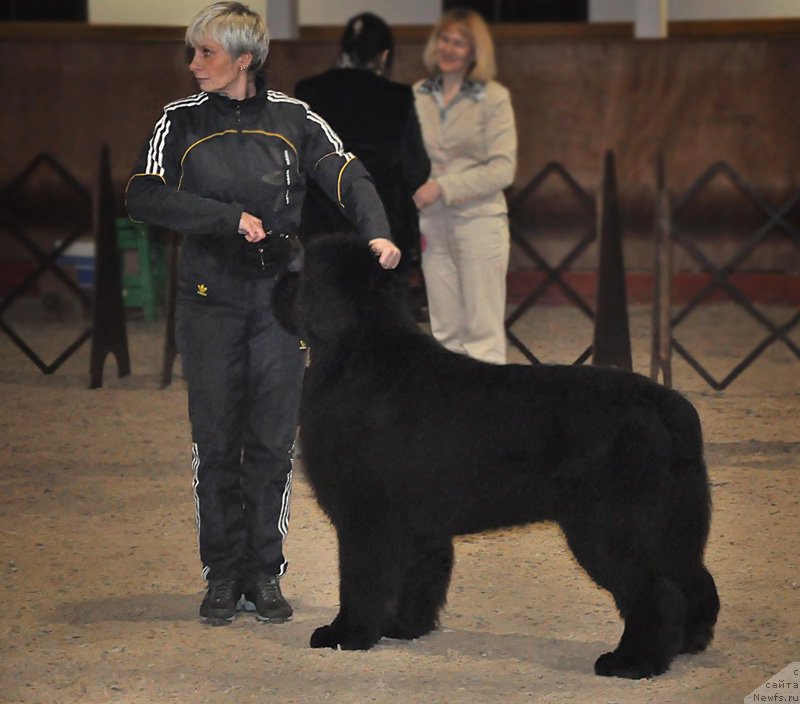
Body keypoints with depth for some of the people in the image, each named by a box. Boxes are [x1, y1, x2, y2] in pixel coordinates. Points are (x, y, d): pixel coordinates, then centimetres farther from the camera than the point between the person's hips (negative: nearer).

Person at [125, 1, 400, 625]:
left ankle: (264, 574, 11)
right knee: (216, 441, 2)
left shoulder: (294, 120, 3)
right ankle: (222, 576, 12)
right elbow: (144, 198, -9)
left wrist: (377, 233, -25)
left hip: (280, 294, 0)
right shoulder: (182, 121, 2)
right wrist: (230, 217, -16)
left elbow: (348, 178, -6)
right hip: (210, 298, 0)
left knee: (274, 440, 2)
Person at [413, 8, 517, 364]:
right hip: (433, 225, 4)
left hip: (479, 219, -4)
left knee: (483, 329, -3)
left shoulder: (493, 98, -5)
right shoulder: (417, 96, 7)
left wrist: (443, 187, -17)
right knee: (446, 331, 8)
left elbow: (502, 169, -10)